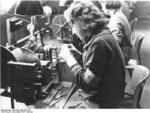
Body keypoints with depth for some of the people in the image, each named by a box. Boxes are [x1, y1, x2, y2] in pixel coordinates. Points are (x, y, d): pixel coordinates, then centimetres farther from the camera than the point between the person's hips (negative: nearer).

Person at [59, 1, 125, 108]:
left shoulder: (100, 42, -26)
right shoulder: (101, 35, 4)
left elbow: (86, 85, -24)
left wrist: (69, 59, -15)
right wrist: (77, 54, -1)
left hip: (104, 102, -8)